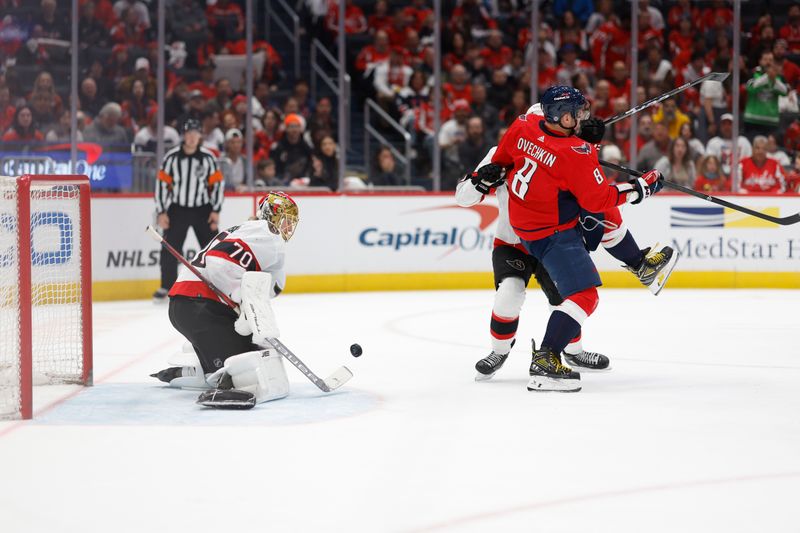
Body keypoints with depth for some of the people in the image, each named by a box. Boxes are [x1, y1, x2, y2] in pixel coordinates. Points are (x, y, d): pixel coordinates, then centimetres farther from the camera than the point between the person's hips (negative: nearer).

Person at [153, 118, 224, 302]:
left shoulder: (208, 157, -5)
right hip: (177, 209, 0)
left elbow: (217, 183, 0)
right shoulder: (171, 157, -8)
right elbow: (162, 183, -5)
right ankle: (166, 287, 10)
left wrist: (216, 210, -3)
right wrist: (162, 212, -7)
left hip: (202, 209, 1)